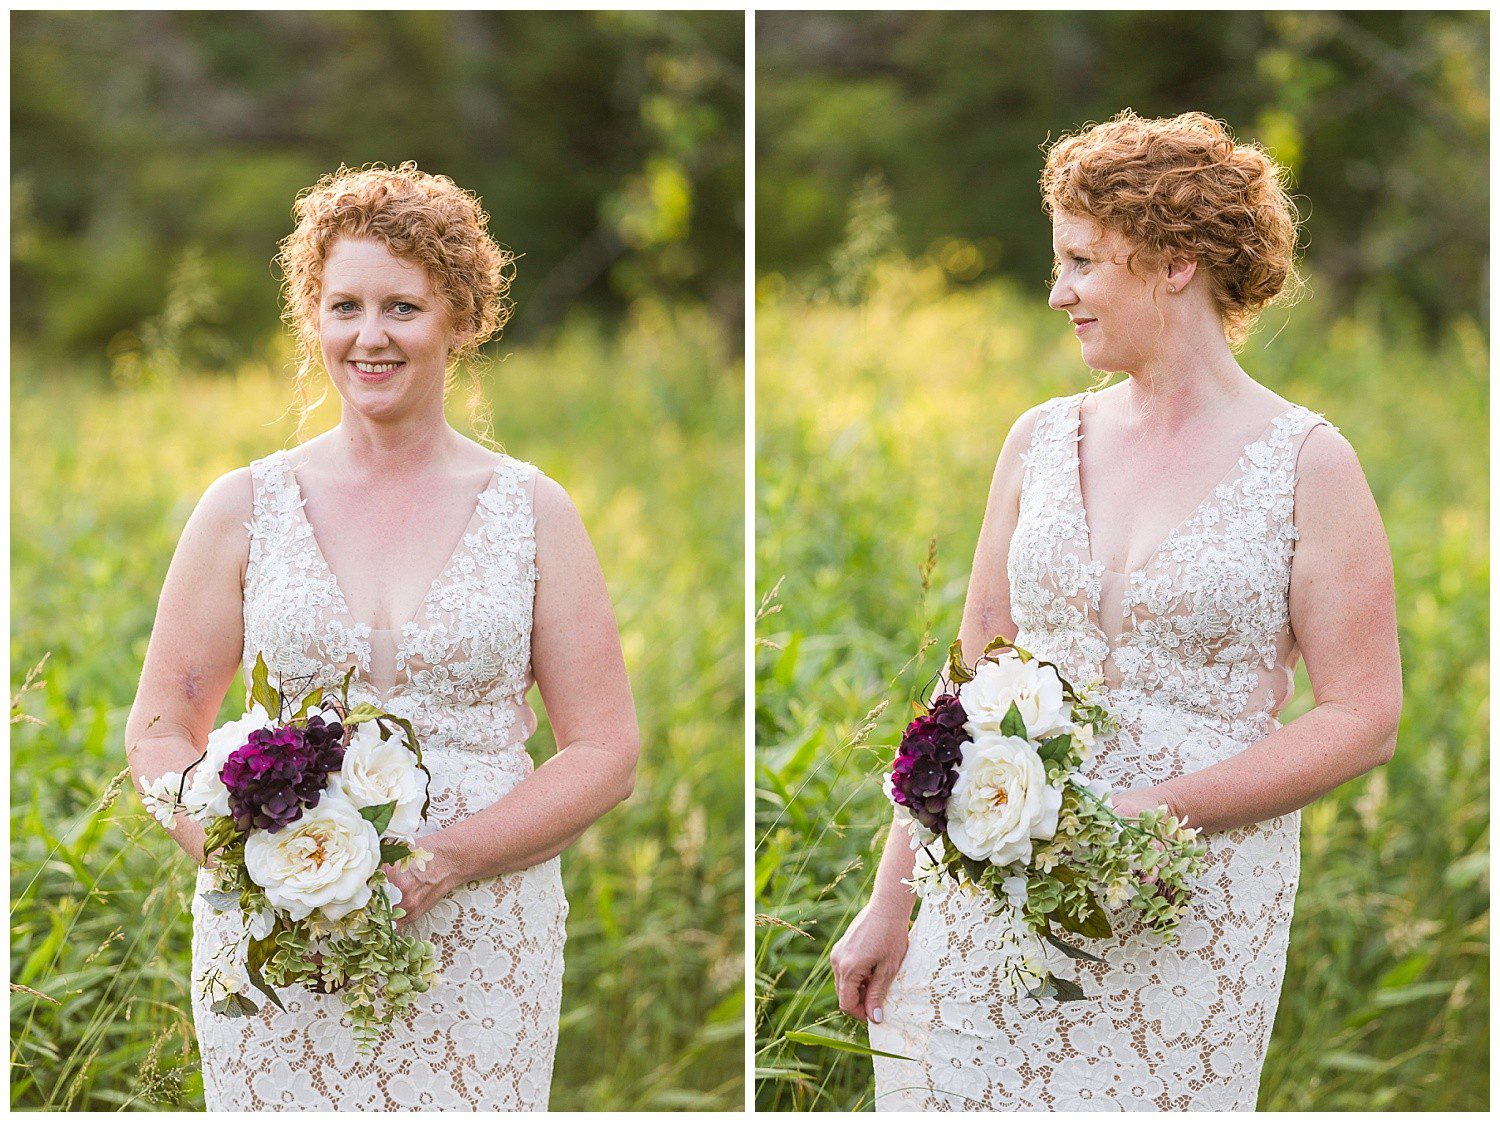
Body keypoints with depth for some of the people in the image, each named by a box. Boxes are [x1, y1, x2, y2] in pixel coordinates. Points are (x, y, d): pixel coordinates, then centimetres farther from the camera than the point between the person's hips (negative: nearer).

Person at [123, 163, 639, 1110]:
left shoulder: (532, 514, 4)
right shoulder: (245, 509, 6)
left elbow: (605, 753, 2)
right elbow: (160, 729, 8)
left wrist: (441, 862, -13)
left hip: (481, 951, 0)